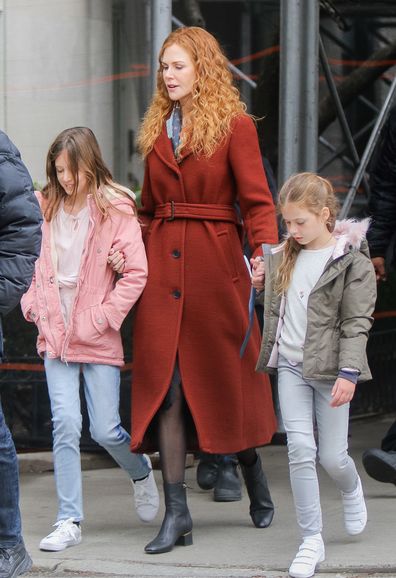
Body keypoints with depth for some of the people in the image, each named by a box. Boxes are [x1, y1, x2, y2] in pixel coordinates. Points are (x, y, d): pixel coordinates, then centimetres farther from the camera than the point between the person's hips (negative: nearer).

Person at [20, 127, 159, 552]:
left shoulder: (115, 209, -6)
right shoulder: (47, 208, 7)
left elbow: (135, 273, -10)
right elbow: (34, 263, 17)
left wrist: (100, 319, -12)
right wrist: (34, 306, 3)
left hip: (97, 339, -3)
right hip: (55, 335, 3)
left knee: (105, 429, 0)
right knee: (65, 423, -5)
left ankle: (140, 471, 33)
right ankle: (69, 521, 1)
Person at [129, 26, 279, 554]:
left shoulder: (234, 125, -2)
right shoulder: (158, 130, 14)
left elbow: (257, 200, -8)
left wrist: (265, 252, -22)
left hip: (215, 263, -4)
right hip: (162, 268, 4)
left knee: (227, 377, 6)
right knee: (165, 386, -3)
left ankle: (253, 473, 34)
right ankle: (176, 513, -1)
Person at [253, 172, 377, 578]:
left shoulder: (351, 259, -7)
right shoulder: (283, 256, 11)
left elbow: (357, 321, -11)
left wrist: (348, 373, -18)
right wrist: (262, 284, 3)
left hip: (329, 370, -4)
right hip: (290, 366, 4)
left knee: (332, 456, 3)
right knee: (300, 451, -5)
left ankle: (352, 491, 40)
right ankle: (311, 541, 1)